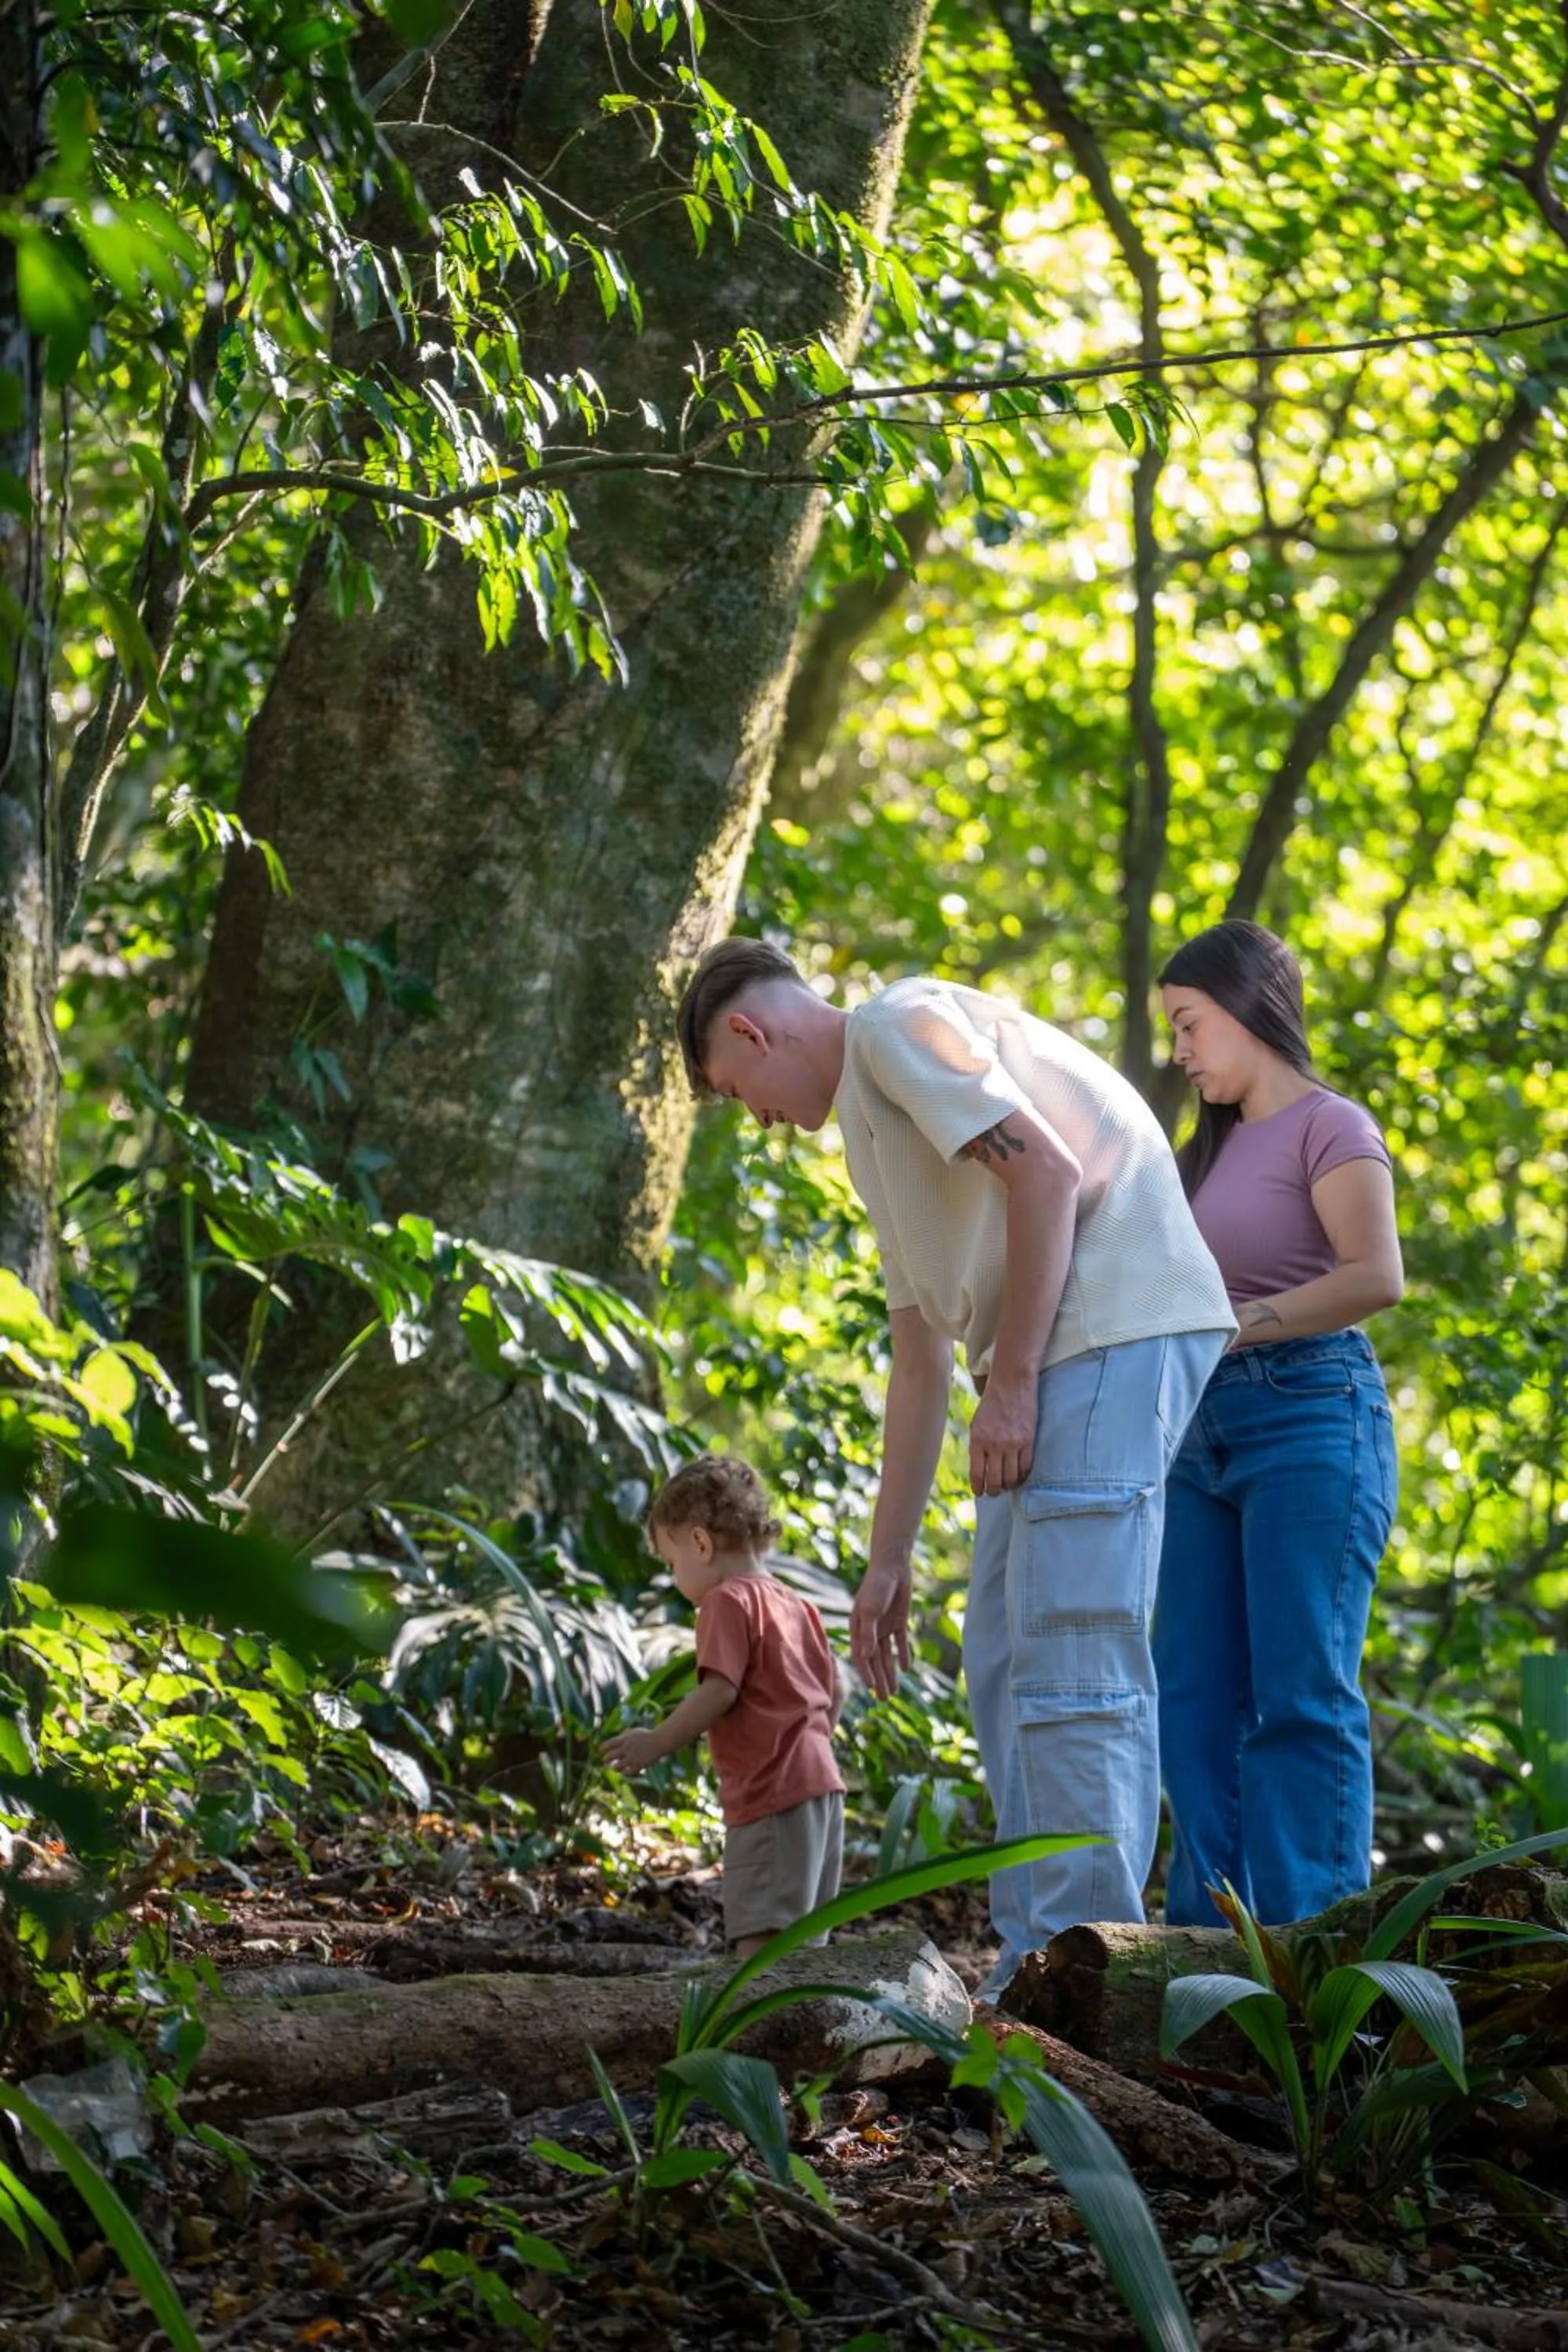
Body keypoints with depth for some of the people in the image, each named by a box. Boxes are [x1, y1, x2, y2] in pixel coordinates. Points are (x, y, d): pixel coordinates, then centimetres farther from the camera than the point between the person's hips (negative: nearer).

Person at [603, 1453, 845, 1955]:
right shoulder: (797, 1606, 19)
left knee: (758, 1940, -17)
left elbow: (720, 1691, -18)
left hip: (771, 1797, -10)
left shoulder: (728, 1600, -7)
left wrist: (655, 1743, -11)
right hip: (821, 1782, 10)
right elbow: (832, 1693, 21)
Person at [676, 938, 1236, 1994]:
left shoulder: (899, 1024, -2)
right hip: (1061, 1355, 10)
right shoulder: (869, 1124, 28)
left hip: (1115, 1323, -10)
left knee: (1071, 1659, -13)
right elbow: (920, 1362, 29)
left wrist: (1009, 1382, -15)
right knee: (1007, 1660, 11)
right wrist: (888, 1561, 27)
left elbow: (1047, 1172, -15)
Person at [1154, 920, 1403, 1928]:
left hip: (1311, 1411, -8)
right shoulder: (1217, 1147, 22)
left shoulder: (1330, 1127, -1)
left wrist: (1235, 1326, -17)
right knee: (1197, 1700, 1)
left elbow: (1377, 1276, -15)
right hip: (1207, 1426, 8)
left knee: (1301, 1692, -11)